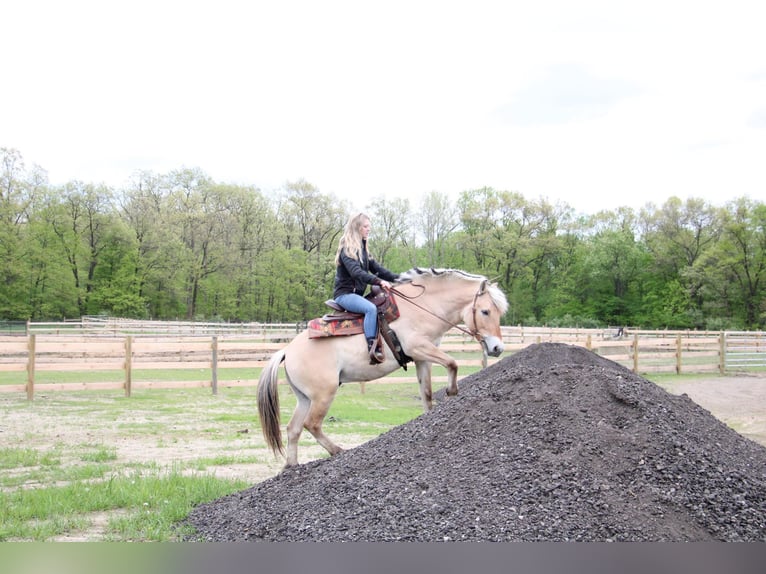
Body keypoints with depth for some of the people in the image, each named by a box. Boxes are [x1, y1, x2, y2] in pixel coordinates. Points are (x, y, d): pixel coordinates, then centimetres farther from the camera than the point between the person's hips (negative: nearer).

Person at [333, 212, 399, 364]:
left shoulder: (362, 249, 16)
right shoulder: (347, 249, -11)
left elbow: (376, 268, 11)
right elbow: (356, 272, -25)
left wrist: (398, 278, -2)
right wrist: (379, 281, -37)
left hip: (357, 294, 9)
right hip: (345, 294, -9)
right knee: (371, 308, -32)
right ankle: (372, 348, -38)